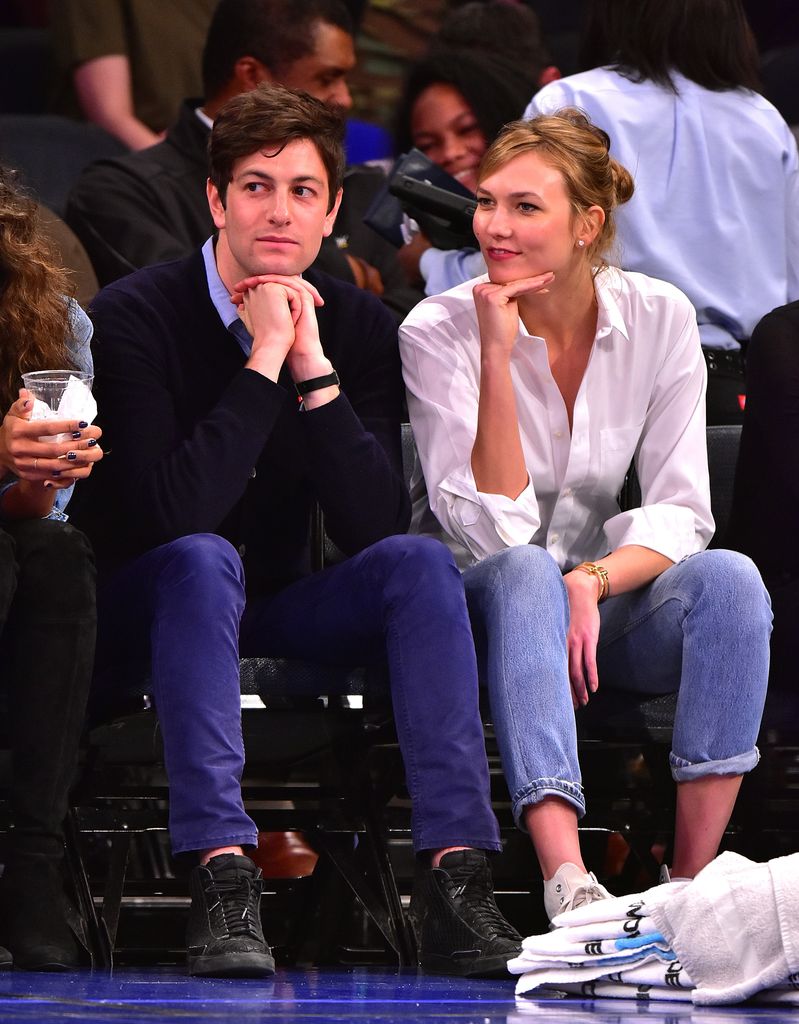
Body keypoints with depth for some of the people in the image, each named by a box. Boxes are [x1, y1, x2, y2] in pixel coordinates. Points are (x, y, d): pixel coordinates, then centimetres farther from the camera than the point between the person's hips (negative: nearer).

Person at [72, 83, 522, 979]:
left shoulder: (359, 327, -2)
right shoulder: (135, 317, -16)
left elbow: (374, 527, -14)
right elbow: (170, 515, -28)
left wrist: (314, 365, -21)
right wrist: (264, 361, -27)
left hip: (277, 614, 4)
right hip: (147, 611, -4)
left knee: (419, 561, -21)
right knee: (202, 561, -36)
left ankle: (456, 886, -34)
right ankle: (220, 888, -46)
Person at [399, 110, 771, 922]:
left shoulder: (658, 318, -2)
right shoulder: (440, 331, -10)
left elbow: (681, 512, -6)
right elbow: (495, 530, -19)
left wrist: (592, 581, -25)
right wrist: (499, 355, -25)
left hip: (604, 611, 3)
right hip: (485, 614, -3)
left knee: (728, 579, -28)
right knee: (525, 572, -37)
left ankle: (695, 883, -34)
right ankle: (567, 886, -53)